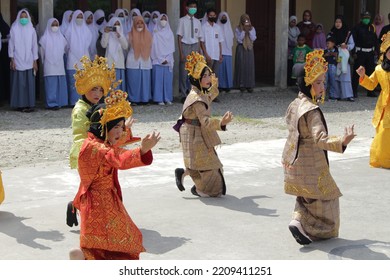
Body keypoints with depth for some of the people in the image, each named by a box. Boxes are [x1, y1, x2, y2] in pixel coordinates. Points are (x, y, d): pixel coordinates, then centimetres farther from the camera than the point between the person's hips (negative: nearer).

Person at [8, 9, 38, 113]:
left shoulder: (31, 30, 6)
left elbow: (34, 45, 8)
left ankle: (29, 104, 4)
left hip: (29, 61, 2)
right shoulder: (14, 29, 1)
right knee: (18, 83, -3)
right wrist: (12, 60, -4)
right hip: (18, 61, -1)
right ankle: (19, 104, 2)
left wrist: (35, 61, 4)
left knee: (29, 83, -2)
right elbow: (11, 44, 2)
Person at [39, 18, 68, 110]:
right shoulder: (45, 38, 0)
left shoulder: (61, 37, 11)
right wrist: (44, 62, 11)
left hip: (59, 65, 4)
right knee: (51, 84, -7)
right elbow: (42, 52, 6)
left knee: (60, 84, 3)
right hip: (49, 66, -4)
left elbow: (65, 49, 17)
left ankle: (60, 102, 10)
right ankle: (52, 103, -6)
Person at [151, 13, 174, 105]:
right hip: (158, 61, -2)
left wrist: (167, 59, -4)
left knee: (168, 80, 0)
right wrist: (161, 60, -7)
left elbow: (171, 47, 8)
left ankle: (168, 98, 4)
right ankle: (159, 99, -4)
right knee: (158, 79, -5)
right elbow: (154, 47, -1)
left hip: (168, 61, 2)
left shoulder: (170, 33, 12)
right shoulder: (155, 33, 4)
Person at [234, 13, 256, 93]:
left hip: (249, 48, 2)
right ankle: (241, 85, -1)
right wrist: (244, 30, -15)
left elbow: (253, 38, -3)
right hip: (241, 48, -2)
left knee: (250, 66, -2)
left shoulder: (252, 28, 9)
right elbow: (239, 39, -11)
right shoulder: (238, 29, 0)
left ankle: (249, 85, 1)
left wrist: (249, 30, -12)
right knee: (241, 66, -5)